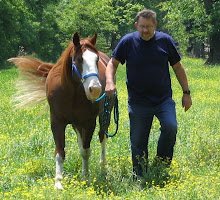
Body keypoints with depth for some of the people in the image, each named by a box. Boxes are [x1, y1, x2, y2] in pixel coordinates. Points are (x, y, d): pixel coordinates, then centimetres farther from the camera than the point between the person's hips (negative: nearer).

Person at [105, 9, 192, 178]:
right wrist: (110, 82, -17)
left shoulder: (165, 41, -1)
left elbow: (178, 67, 9)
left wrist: (186, 92, 9)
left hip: (164, 99, 0)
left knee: (170, 127, -24)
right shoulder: (128, 42, -3)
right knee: (138, 142, 4)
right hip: (138, 102, 0)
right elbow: (113, 63, 3)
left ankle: (162, 164, -3)